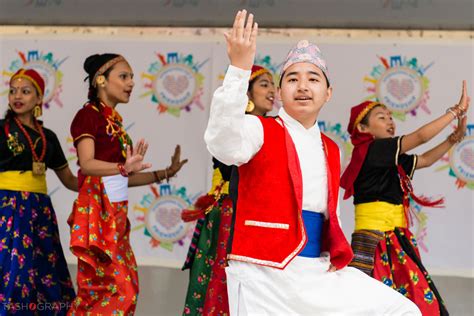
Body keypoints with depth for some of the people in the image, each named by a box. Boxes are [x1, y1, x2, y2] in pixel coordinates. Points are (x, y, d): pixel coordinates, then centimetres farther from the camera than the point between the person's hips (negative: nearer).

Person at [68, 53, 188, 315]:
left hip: (116, 212, 8)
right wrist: (124, 167, -38)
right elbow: (87, 164, -21)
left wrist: (165, 173, 19)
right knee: (116, 288, -12)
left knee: (116, 287, 5)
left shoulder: (114, 120, 18)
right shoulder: (89, 114, -6)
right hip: (97, 209, -8)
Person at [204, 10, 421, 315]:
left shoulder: (331, 149, 16)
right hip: (265, 273, -6)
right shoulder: (260, 130, -3)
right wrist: (240, 68, -35)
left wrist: (338, 256, 10)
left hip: (320, 272, 6)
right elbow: (224, 144, -27)